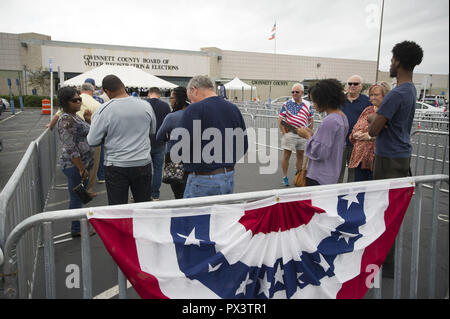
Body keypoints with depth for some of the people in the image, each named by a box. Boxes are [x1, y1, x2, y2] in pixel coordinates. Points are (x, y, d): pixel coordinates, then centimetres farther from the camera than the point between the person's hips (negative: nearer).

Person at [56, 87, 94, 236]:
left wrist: (88, 120, 5)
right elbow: (70, 148, -23)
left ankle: (80, 223, 34)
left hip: (83, 163, 10)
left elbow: (87, 135, 21)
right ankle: (76, 230, 15)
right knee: (76, 198, 2)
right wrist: (82, 169, -21)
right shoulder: (66, 120, -18)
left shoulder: (75, 116, 12)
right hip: (74, 165, -10)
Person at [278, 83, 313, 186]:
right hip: (289, 134, -3)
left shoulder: (307, 105, 8)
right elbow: (280, 119, -3)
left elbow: (311, 120, 16)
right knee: (286, 155, 0)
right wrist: (284, 132, -9)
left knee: (300, 155, 11)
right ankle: (285, 177, 11)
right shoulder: (286, 104, -2)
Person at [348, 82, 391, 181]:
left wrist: (370, 136, -19)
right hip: (360, 157, 6)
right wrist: (356, 134, -2)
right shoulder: (367, 110, 16)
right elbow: (355, 129, 20)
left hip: (376, 158, -6)